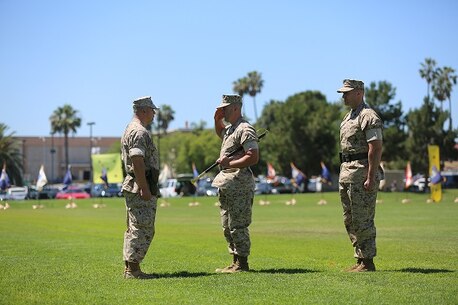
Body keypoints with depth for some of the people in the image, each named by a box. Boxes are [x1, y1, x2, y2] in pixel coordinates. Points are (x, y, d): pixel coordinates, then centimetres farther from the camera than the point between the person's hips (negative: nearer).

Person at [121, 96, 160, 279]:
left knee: (134, 228, 14)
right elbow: (137, 161, -23)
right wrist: (145, 188, -25)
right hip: (141, 186, -11)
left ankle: (130, 268, 18)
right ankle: (133, 269, -8)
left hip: (132, 186, 11)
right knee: (143, 229, -9)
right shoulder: (139, 132, -14)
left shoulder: (130, 130, 19)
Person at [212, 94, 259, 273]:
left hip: (239, 185, -10)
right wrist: (217, 120, 24)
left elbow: (253, 157, -21)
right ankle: (236, 262, 18)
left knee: (237, 225, -9)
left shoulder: (245, 129, -13)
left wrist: (230, 163, -25)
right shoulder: (230, 129, 18)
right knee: (227, 227, 13)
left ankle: (242, 263, -4)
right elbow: (220, 134, 44)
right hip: (226, 184, 10)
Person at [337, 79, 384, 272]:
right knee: (349, 220, 12)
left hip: (362, 172, -10)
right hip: (346, 170, 10)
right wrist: (343, 173, 18)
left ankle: (368, 262, -1)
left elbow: (376, 149, -19)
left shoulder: (368, 117, -12)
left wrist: (371, 178, -23)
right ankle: (360, 259, 19)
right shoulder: (348, 117, 19)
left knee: (362, 220, -7)